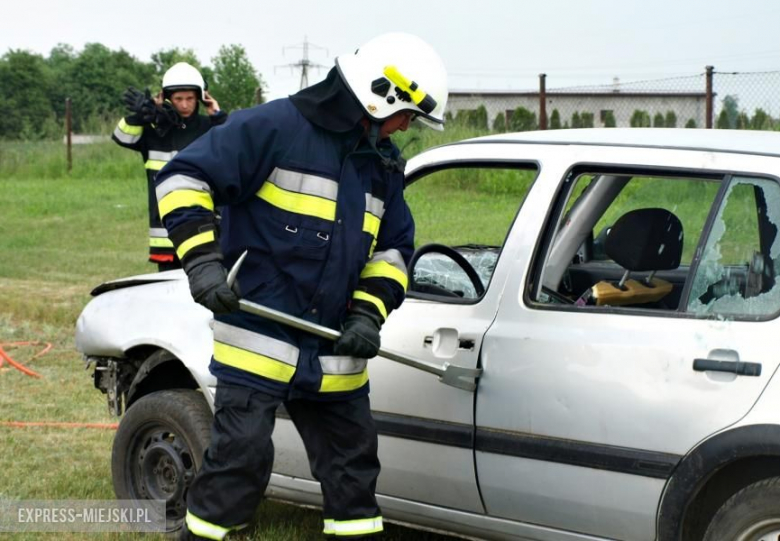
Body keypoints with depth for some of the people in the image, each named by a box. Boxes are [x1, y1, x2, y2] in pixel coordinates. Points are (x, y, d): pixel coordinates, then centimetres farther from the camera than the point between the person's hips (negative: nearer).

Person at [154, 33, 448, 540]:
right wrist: (202, 260, -20)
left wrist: (369, 313, 0)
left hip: (332, 354, 7)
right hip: (258, 339, -7)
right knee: (241, 455, -8)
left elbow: (392, 250, 17)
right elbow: (184, 177, -11)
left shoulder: (384, 163, 13)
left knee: (353, 460, 12)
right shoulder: (275, 127, -11)